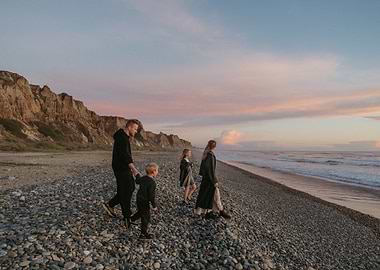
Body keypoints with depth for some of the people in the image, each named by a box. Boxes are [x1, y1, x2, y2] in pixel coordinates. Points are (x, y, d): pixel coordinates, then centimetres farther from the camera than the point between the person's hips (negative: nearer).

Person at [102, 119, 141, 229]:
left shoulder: (125, 137, 14)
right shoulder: (122, 138, -19)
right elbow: (125, 156, -28)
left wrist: (130, 168, 21)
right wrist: (134, 169, -32)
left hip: (124, 168, 10)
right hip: (121, 169, -10)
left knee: (130, 188, 17)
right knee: (125, 192, -3)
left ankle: (110, 205, 24)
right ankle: (127, 219, 8)